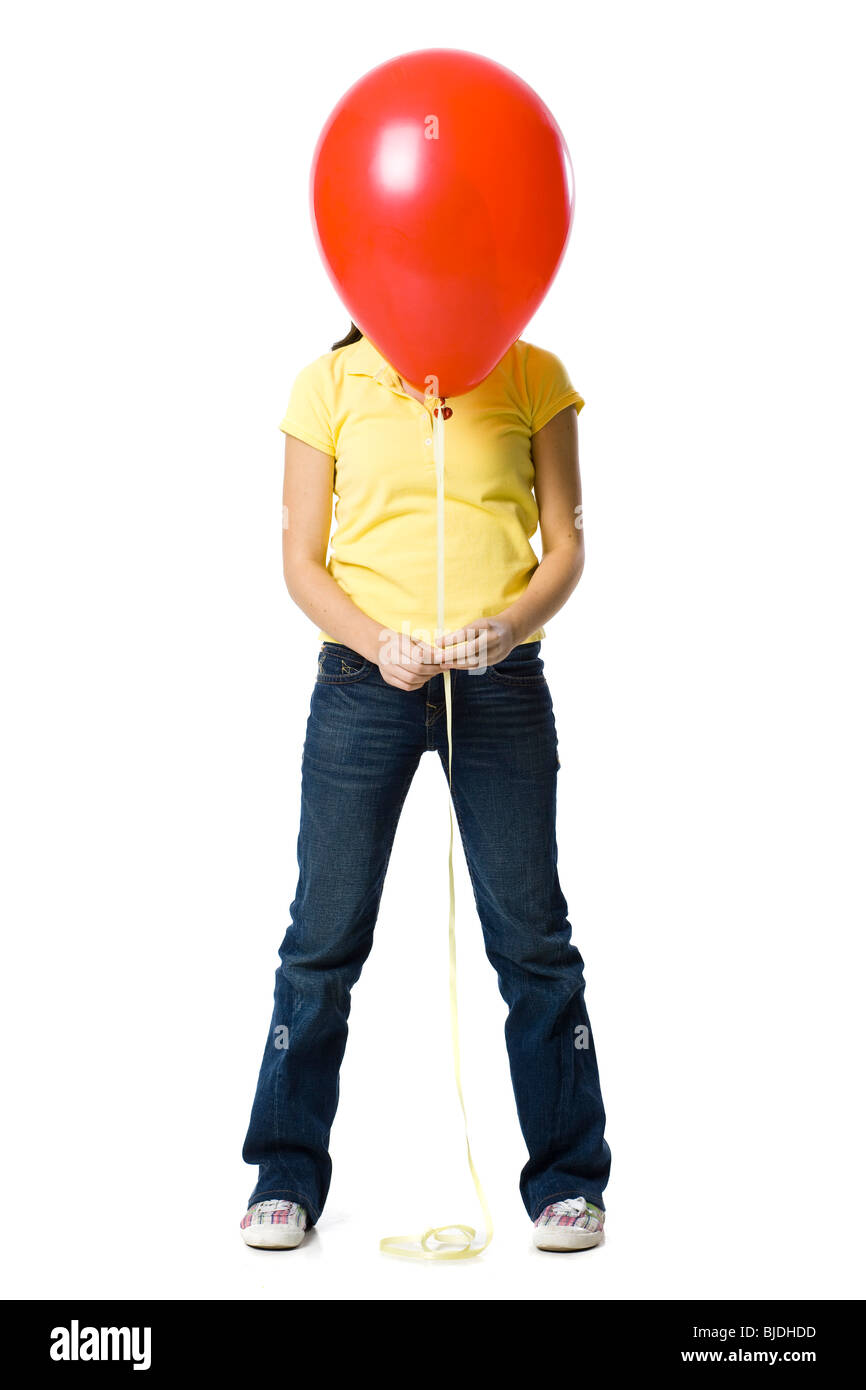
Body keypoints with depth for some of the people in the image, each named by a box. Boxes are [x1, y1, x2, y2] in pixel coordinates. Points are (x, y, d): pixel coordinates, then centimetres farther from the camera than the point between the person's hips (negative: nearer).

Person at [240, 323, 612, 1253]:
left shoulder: (533, 377, 5)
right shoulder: (329, 385, 5)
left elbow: (565, 547, 3)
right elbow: (302, 562, 3)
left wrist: (507, 624, -17)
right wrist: (378, 641, -15)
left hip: (502, 683, 0)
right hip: (363, 684, 0)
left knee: (531, 936, 4)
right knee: (325, 934, 4)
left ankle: (566, 1178, 21)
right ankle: (287, 1177, 21)